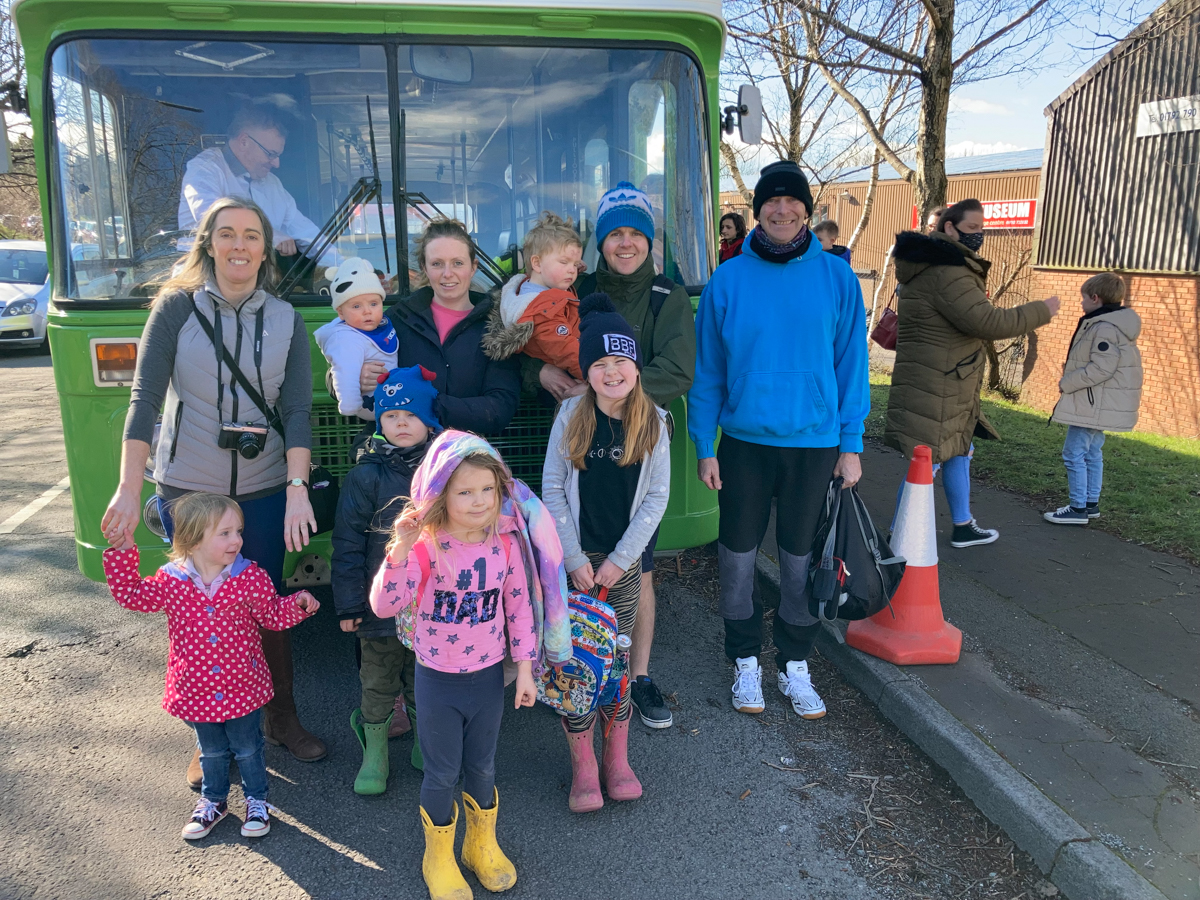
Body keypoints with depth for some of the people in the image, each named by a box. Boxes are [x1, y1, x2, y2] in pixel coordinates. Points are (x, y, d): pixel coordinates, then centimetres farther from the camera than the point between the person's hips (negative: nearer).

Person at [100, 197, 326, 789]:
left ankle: (282, 720, 31)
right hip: (187, 488, -1)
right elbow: (145, 399, -9)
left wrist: (297, 488, -18)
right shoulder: (177, 308, -4)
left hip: (265, 490, 1)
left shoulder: (285, 320, 1)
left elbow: (298, 411, -6)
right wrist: (129, 489, -18)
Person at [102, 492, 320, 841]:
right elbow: (131, 595, 0)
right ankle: (213, 800, 45)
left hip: (242, 687, -1)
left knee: (248, 749, 17)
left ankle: (256, 800, 39)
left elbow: (272, 615, -3)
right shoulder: (170, 581, -13)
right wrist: (121, 552, -8)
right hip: (196, 691, 1)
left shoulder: (251, 578, -14)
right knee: (212, 751, 22)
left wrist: (298, 604, -21)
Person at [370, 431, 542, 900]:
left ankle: (482, 844, 45)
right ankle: (438, 857, 38)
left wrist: (525, 668, 1)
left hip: (488, 676, 3)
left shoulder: (504, 544, -10)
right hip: (438, 680, -2)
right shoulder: (426, 548, -20)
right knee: (441, 773, 13)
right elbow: (383, 605, -29)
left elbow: (519, 606, 0)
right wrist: (400, 550, -43)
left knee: (482, 767, 20)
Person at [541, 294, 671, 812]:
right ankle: (583, 767, 15)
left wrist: (620, 558, -7)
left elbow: (656, 496, -2)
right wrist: (574, 559, -8)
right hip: (574, 560, -1)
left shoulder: (652, 421, -4)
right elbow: (552, 489, -4)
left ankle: (618, 759, 25)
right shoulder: (572, 415, -6)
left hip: (623, 561, 1)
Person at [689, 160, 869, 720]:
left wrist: (851, 445, -2)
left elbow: (851, 364, 1)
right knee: (737, 558, 9)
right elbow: (707, 371, 1)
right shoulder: (727, 280, -2)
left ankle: (795, 665, 29)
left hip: (814, 444, 0)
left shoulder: (836, 278, -2)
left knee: (800, 559, 12)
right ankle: (745, 663, 28)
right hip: (743, 443, 0)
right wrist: (704, 448, -2)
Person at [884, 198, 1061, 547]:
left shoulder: (932, 265, 15)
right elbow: (988, 322, -24)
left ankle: (963, 526, 33)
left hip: (947, 384, 11)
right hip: (934, 385, -11)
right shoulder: (947, 273, -20)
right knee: (926, 460, -6)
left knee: (959, 450, 20)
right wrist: (1041, 311, -13)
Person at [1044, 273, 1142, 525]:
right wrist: (1071, 371, 9)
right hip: (1099, 405, 11)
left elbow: (1101, 369, -26)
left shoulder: (1104, 328, -20)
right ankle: (1091, 504, 25)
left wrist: (1066, 383, -17)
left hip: (1093, 405, -11)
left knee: (1074, 454, -6)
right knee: (1092, 454, 17)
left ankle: (1078, 508, -2)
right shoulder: (1116, 325, 14)